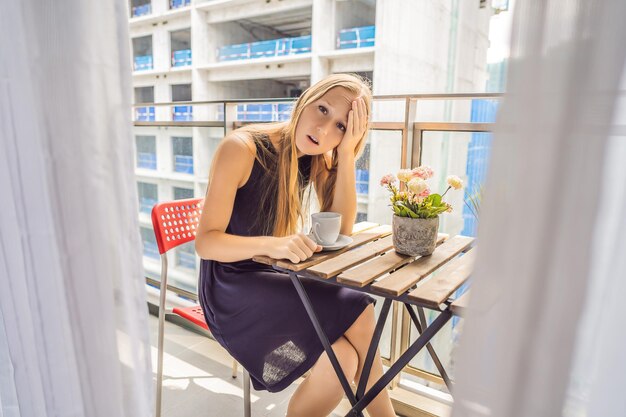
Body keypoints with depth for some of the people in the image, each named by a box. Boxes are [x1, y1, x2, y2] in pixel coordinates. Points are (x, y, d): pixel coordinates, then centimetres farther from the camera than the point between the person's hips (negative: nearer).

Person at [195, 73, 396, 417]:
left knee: (346, 358, -19)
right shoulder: (242, 148, -19)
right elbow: (206, 241, -21)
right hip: (232, 287, -5)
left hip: (278, 279, 5)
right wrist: (270, 244, -39)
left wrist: (346, 153, -18)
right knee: (359, 312, -22)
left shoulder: (319, 158, 0)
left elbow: (340, 229, -10)